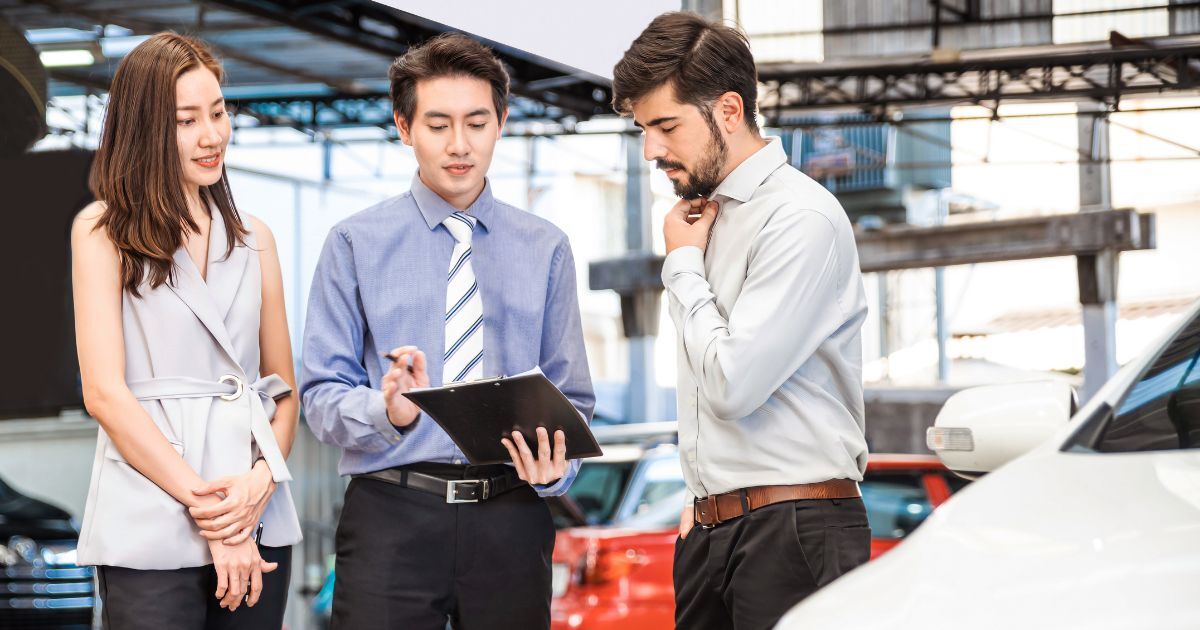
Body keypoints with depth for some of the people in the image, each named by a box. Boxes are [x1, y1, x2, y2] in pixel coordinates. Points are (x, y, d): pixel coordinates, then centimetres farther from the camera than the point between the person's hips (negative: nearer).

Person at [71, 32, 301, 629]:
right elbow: (104, 392, -7)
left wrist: (262, 479, -6)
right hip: (153, 531, -4)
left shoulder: (252, 238, 14)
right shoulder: (104, 231, 1)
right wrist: (206, 509, -11)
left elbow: (283, 388, 15)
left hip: (257, 524, 4)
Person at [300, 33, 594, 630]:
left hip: (510, 518, 2)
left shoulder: (545, 250, 10)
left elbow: (570, 396, 9)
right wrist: (388, 410, -20)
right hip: (392, 514, -2)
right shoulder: (355, 244, 4)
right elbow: (321, 396, 0)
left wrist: (555, 466, -11)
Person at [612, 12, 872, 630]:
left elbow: (732, 386, -19)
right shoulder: (704, 212, 12)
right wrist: (701, 497, 17)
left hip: (792, 532, -8)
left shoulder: (801, 219, -13)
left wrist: (682, 264, -7)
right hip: (709, 530, 8)